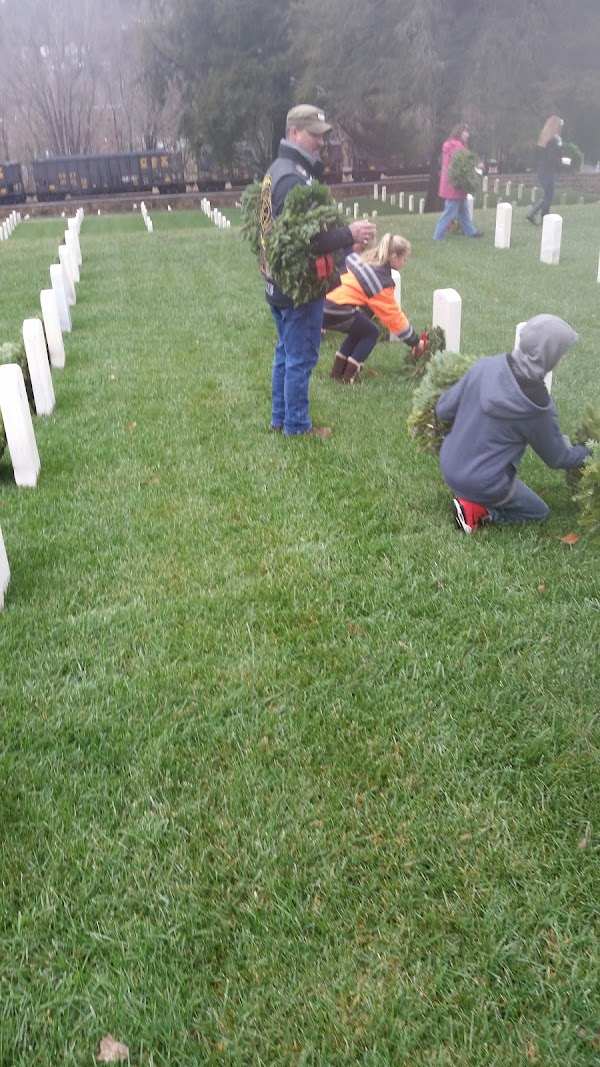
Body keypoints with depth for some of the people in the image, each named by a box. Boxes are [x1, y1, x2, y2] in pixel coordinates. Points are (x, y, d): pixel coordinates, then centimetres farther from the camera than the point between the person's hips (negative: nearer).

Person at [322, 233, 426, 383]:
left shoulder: (359, 258, 17)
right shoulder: (381, 281, -4)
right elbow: (394, 316, 1)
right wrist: (415, 342, 10)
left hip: (322, 301, 8)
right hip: (334, 312, -8)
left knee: (359, 329, 26)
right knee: (371, 333, 13)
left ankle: (337, 371, 27)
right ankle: (348, 377, 8)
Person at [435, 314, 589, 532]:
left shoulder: (485, 366, -13)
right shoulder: (537, 405, -23)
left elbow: (443, 409, -3)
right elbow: (556, 457, -5)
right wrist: (587, 453, 15)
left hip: (449, 467, 5)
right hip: (485, 484, -5)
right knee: (539, 512, 20)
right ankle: (478, 510, -1)